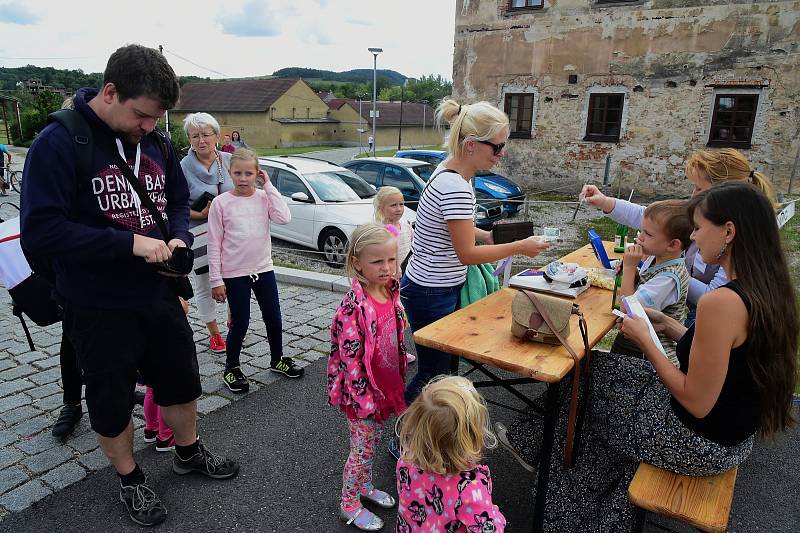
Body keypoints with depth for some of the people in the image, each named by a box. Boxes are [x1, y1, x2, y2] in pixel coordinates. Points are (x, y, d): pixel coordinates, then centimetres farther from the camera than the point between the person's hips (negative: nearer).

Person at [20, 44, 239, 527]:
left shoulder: (156, 142, 1)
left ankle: (189, 452, 45)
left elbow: (178, 200, 14)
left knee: (182, 379, 20)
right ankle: (131, 478, 39)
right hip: (99, 309, -5)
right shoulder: (59, 143, -17)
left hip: (158, 294, 5)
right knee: (112, 400, 14)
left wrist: (180, 236, -7)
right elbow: (40, 231, -23)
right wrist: (130, 242, -26)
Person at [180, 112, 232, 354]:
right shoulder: (183, 168, -8)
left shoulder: (229, 161, 1)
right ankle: (214, 333, 26)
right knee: (203, 286, 8)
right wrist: (200, 214, -19)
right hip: (198, 234, -2)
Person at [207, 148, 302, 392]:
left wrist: (269, 185, -12)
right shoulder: (221, 203, -8)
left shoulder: (264, 197, 1)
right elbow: (214, 244, -6)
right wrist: (216, 280, -8)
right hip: (235, 274, -3)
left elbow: (284, 217, -18)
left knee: (273, 317, 13)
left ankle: (277, 359, 35)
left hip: (263, 269, 3)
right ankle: (231, 368, 27)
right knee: (240, 323, 5)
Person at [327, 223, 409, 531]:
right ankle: (349, 506, 30)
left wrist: (397, 384, 15)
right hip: (363, 391, -7)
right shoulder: (353, 306, -26)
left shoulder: (391, 293, -2)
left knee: (373, 440, 24)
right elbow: (350, 358, -24)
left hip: (386, 386, 7)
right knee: (362, 447, 9)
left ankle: (364, 486, 46)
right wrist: (365, 399, -21)